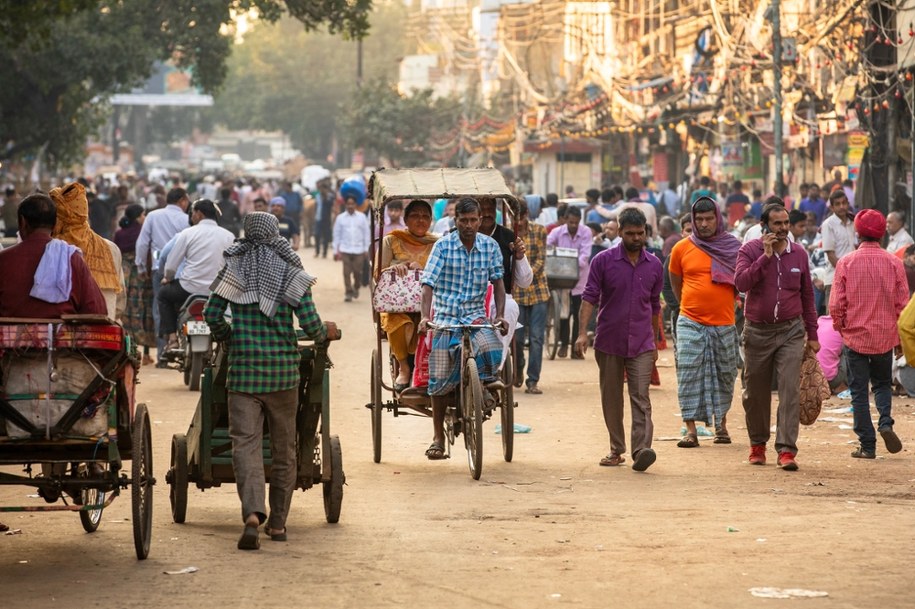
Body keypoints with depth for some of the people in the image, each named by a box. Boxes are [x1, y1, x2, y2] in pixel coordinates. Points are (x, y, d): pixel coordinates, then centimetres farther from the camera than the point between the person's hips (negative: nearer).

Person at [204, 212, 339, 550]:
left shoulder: (233, 268, 2)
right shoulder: (291, 272, 0)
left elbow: (211, 314, -1)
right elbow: (310, 324, -6)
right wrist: (327, 333, 16)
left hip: (243, 367, 0)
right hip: (283, 368, 1)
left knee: (245, 442, -4)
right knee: (284, 445, 12)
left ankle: (252, 513, -26)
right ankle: (277, 522, 17)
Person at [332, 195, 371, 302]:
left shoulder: (362, 217, 4)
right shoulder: (340, 218, 5)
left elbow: (366, 233, 7)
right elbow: (337, 235, 7)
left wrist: (366, 249, 4)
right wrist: (336, 251, 3)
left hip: (359, 249, 0)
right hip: (345, 249, 0)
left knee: (357, 271, 0)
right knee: (347, 272, -6)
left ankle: (356, 288, 25)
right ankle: (349, 292, 1)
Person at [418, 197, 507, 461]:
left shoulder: (490, 246, 0)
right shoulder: (443, 246, -7)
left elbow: (498, 282, 5)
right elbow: (428, 284, -12)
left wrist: (500, 315, -8)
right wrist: (425, 316, -25)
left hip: (476, 315, 1)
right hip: (445, 318, -1)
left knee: (492, 351, -30)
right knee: (441, 379, -1)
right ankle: (438, 436, 13)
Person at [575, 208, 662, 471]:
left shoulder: (654, 265, 7)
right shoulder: (603, 261, -2)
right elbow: (589, 297, -5)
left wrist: (654, 343, 20)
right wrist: (582, 333, -17)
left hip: (641, 344, 0)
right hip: (609, 342, 0)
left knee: (640, 397, -12)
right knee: (611, 399, 8)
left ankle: (641, 450, -22)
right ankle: (616, 450, 18)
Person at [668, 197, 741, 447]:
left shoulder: (732, 247, 1)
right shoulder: (682, 249, 1)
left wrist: (729, 304, 11)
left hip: (724, 323, 1)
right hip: (691, 323, -1)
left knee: (724, 375, 9)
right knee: (689, 375, -7)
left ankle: (721, 423, 25)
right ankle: (690, 430, -7)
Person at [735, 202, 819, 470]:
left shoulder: (799, 254, 5)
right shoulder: (750, 251, -3)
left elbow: (807, 296, 12)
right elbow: (741, 283, -20)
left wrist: (812, 334, 11)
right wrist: (765, 256, -23)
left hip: (791, 330, 0)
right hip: (757, 331, 0)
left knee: (790, 390, -11)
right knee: (755, 393, 9)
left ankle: (786, 450, -14)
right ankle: (757, 444, 29)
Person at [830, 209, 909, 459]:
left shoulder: (846, 262, -9)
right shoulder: (893, 262, -6)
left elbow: (836, 304, -8)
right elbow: (902, 302, -2)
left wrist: (840, 327, 11)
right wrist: (899, 335, 11)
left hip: (856, 336, -1)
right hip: (885, 336, 1)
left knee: (859, 391, 6)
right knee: (882, 383, 20)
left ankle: (867, 445, 4)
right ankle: (885, 422, -5)